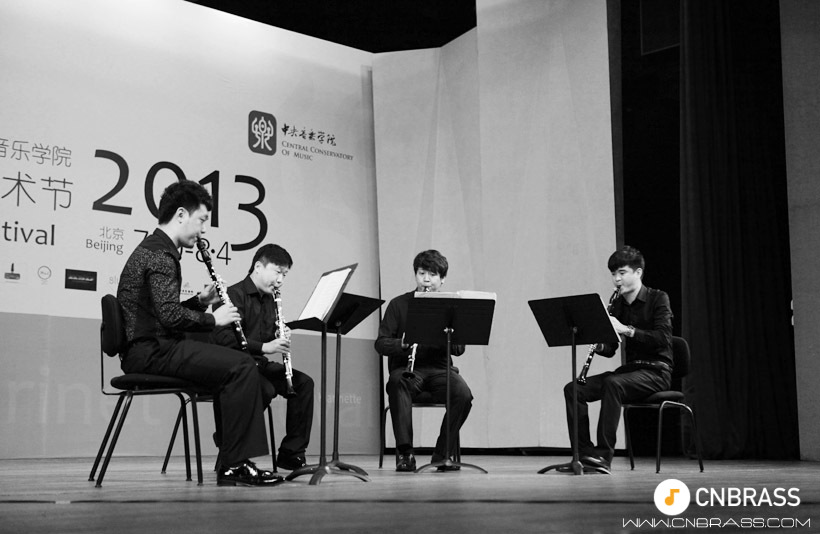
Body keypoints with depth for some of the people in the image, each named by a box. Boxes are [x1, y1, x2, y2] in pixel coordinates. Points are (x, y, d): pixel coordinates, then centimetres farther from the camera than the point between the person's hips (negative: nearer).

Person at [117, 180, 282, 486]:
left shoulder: (153, 250, 21)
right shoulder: (160, 255, -13)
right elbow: (170, 315, -25)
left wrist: (200, 301, 10)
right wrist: (212, 318, -11)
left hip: (150, 348, 11)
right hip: (151, 352, -11)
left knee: (237, 366, 13)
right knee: (242, 366, -19)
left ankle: (233, 461, 9)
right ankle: (233, 465, -15)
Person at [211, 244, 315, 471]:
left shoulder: (269, 300, 15)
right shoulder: (234, 295, -13)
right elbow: (222, 337, -26)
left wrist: (280, 339, 0)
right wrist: (264, 347, -29)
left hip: (258, 364, 9)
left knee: (304, 382, -5)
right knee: (266, 389, -34)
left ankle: (292, 453, 0)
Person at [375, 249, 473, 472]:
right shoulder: (399, 304, 7)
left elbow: (459, 348, 1)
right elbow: (381, 343, 2)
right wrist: (402, 344, -19)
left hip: (439, 368, 1)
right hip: (407, 369, -1)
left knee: (463, 394, -28)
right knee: (397, 382, -36)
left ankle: (443, 453, -9)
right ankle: (404, 452, -30)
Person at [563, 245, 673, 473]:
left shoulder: (658, 299, -5)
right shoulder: (617, 304, 12)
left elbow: (663, 338, -20)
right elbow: (610, 350, 13)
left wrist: (626, 329, -27)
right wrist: (599, 344, -11)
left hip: (656, 371, -7)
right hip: (629, 368, 7)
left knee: (612, 383, -37)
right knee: (573, 388, -13)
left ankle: (604, 456, -36)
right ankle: (584, 453, -17)